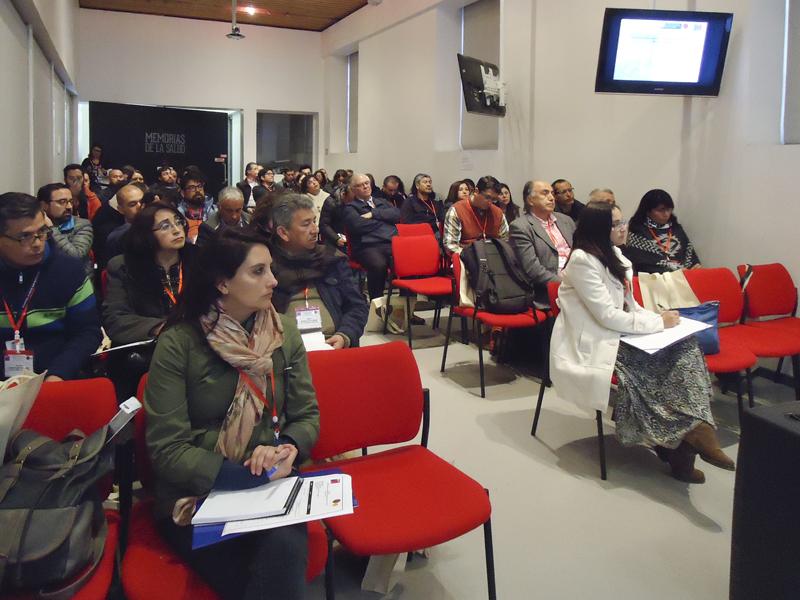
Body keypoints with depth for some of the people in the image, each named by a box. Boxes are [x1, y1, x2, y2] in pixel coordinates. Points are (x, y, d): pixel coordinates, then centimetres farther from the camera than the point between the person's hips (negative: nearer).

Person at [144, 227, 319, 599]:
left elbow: (307, 415, 6)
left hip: (272, 484, 3)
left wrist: (285, 449, -16)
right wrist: (241, 475, -21)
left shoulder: (284, 333, 3)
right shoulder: (177, 344, -9)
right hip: (196, 493, -2)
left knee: (285, 551, -29)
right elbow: (166, 449, -11)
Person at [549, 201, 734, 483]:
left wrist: (658, 318, -4)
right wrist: (658, 322, -12)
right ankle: (681, 446, -8)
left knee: (684, 346, -15)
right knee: (655, 369, -27)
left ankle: (695, 434, -19)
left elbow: (628, 305, 16)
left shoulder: (613, 255, 13)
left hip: (619, 333, 8)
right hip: (594, 344, -8)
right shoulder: (582, 261, -15)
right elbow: (608, 316, -20)